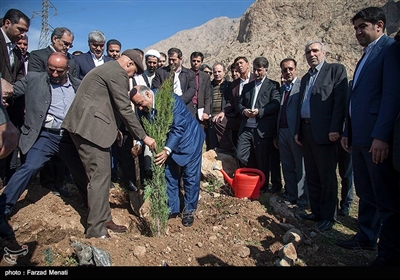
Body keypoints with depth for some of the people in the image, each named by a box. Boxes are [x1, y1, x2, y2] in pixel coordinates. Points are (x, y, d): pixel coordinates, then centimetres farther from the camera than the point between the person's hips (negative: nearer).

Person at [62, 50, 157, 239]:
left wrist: (115, 127, 29)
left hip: (85, 125, 11)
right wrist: (143, 137, -9)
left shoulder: (106, 68, 23)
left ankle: (104, 218, 22)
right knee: (100, 177, -7)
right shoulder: (118, 73, -9)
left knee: (100, 175, 13)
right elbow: (125, 109, -14)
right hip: (90, 126, -11)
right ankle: (96, 230, 1)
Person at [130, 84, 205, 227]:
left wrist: (167, 150, -41)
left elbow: (178, 127, -33)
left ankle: (189, 211, 19)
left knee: (190, 177, 3)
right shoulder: (146, 109, -9)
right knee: (169, 176, 9)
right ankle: (171, 208, 24)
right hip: (170, 143, 6)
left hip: (189, 140, -6)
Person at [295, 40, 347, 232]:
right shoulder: (305, 78, 20)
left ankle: (328, 216, 13)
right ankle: (316, 212, 23)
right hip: (306, 131, 7)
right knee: (311, 176, 12)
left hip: (324, 131, -7)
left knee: (327, 177, 0)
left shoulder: (336, 70, -1)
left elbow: (340, 100, -11)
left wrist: (335, 129, -19)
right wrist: (298, 131, 12)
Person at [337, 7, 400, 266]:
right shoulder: (366, 56, 22)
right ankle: (366, 237, 28)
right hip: (360, 138, 9)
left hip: (377, 138, -8)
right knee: (366, 193, 16)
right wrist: (348, 132, 16)